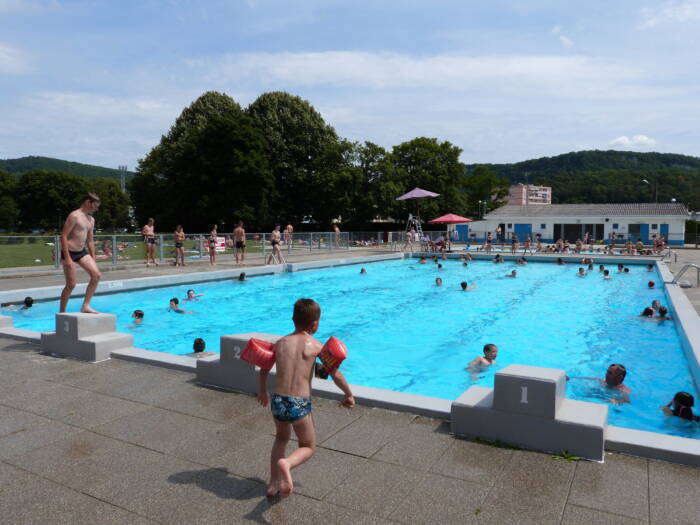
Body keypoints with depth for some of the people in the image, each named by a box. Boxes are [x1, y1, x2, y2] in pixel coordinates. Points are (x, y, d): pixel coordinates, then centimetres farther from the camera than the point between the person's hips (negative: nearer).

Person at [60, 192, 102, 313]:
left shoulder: (91, 219, 12)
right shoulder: (74, 216, -13)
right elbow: (64, 236, -17)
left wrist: (93, 259, 15)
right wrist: (67, 258, -22)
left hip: (82, 252, 7)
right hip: (70, 252, -7)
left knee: (96, 275, -9)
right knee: (71, 285, -3)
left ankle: (85, 306, -2)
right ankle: (61, 312, 13)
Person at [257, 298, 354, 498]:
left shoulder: (280, 343, 7)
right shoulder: (315, 346, -4)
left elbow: (264, 369, 21)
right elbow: (336, 374, -5)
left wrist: (262, 391, 39)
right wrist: (349, 394, 12)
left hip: (278, 401, 4)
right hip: (300, 405, -4)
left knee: (281, 438, 32)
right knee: (308, 447, 17)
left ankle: (273, 483, 26)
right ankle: (286, 463, -14)